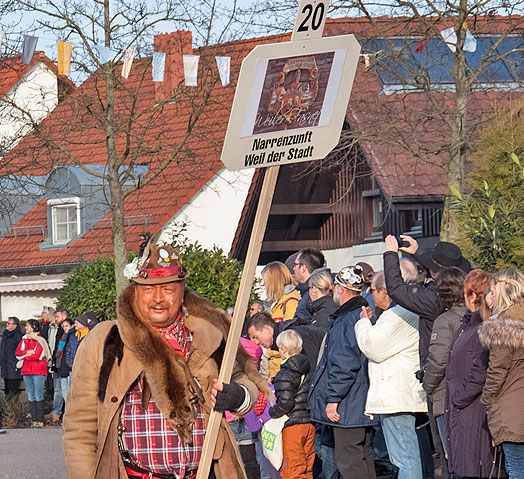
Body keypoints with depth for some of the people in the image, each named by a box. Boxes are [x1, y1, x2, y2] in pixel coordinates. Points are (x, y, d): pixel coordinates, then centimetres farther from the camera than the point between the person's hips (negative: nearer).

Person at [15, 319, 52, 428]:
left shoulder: (40, 340, -3)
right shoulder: (24, 339, 15)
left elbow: (37, 355, -13)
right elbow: (18, 353, 5)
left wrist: (24, 355, -3)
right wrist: (28, 352, -11)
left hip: (38, 371, -6)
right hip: (26, 370, 6)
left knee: (38, 396, -7)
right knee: (30, 397, 4)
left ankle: (40, 420, -6)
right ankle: (34, 420, 6)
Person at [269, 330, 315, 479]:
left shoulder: (284, 376, -15)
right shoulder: (308, 371, 9)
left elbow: (285, 403, -21)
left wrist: (272, 413, -5)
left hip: (292, 426, -8)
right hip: (309, 423, 8)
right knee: (307, 466, 15)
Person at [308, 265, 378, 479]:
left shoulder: (346, 321, -18)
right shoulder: (363, 315, 14)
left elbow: (344, 366, -23)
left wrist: (333, 398, -18)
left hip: (347, 406, -11)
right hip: (362, 404, 11)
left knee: (348, 460, -8)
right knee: (363, 457, 15)